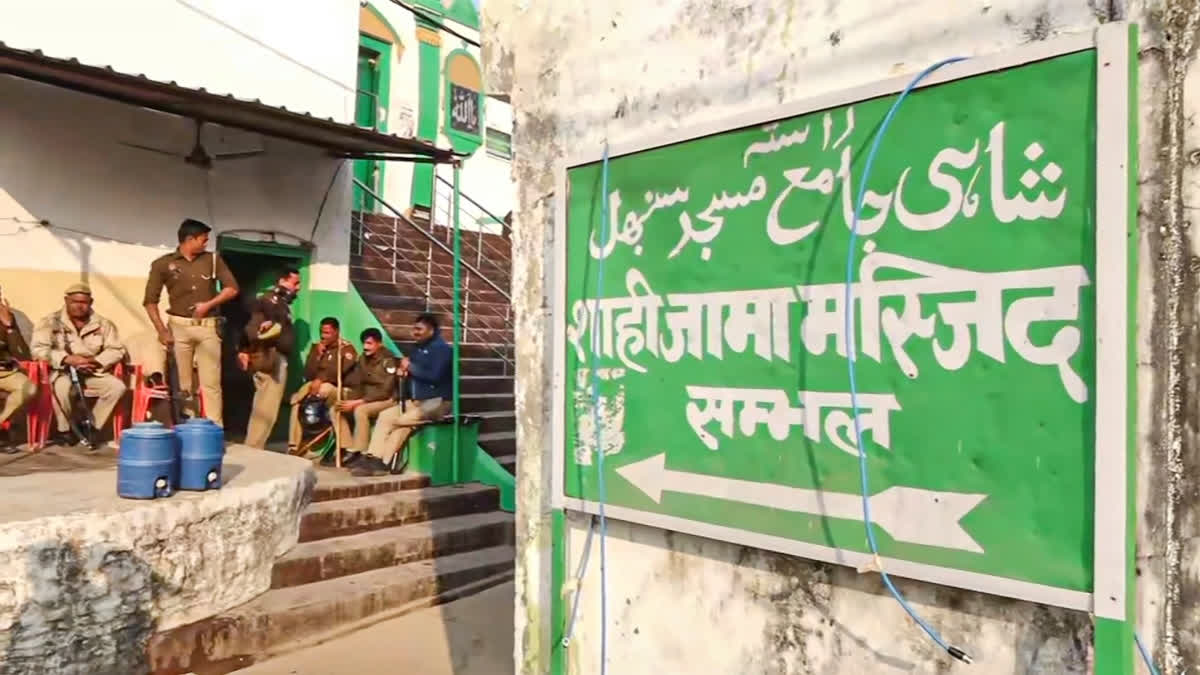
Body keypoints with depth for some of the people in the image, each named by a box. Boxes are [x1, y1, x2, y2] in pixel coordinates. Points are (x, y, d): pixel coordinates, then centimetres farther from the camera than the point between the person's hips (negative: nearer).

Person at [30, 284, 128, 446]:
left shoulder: (103, 324, 7)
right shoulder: (50, 321, 0)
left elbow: (117, 350, 2)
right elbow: (38, 349, -10)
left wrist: (95, 361, -18)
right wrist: (67, 359, -25)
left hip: (93, 374, 3)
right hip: (62, 372, -3)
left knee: (118, 386, -24)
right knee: (63, 386, -37)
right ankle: (64, 430, -11)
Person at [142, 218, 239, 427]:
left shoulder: (213, 260, 8)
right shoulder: (163, 264, 2)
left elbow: (232, 288, 6)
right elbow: (150, 301, 2)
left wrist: (209, 304, -8)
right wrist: (162, 331, -6)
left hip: (208, 327, 1)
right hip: (179, 326, -1)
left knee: (211, 382, -3)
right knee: (183, 383, 3)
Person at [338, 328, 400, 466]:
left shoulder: (388, 361, -18)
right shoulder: (363, 359, 4)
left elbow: (385, 392, -23)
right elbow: (356, 384, 6)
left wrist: (358, 402, -24)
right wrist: (352, 401, -15)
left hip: (387, 400, -8)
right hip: (366, 399, 8)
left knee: (360, 410, -33)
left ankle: (358, 452, -25)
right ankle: (347, 447, -7)